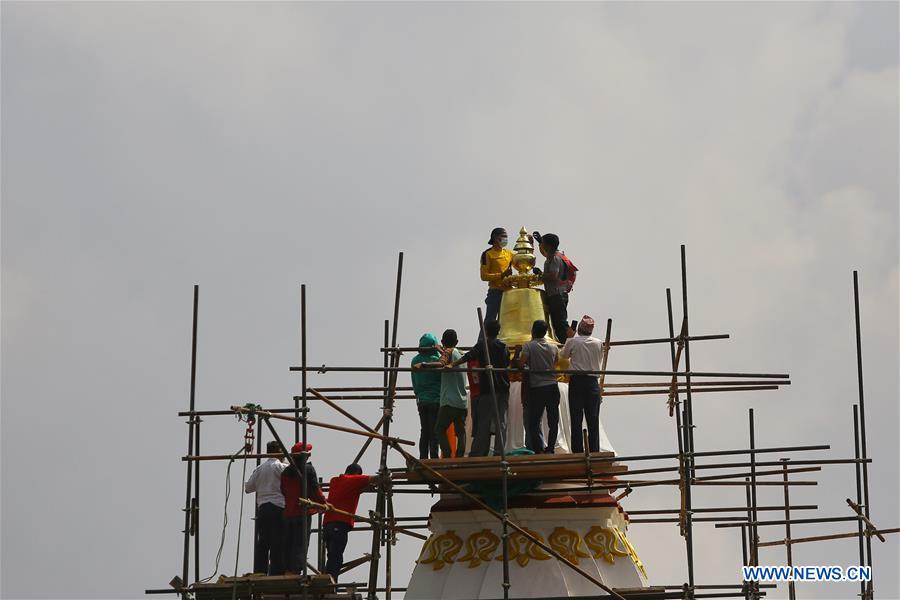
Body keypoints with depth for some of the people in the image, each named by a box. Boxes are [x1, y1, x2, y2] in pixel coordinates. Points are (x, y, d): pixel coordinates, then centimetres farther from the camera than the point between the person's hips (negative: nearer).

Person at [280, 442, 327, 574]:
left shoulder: (286, 472, 9)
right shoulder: (308, 469, -8)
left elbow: (283, 491, 11)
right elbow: (315, 490, -10)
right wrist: (324, 503, 2)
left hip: (288, 512, 5)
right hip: (303, 512, -5)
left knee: (288, 544, 11)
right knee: (301, 544, -4)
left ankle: (287, 570, 10)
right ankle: (296, 570, -11)